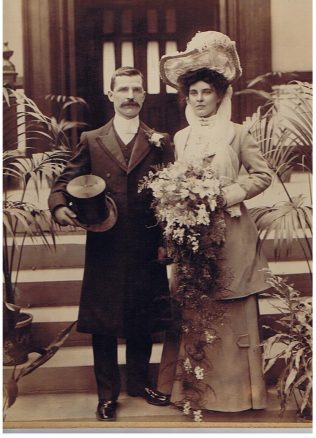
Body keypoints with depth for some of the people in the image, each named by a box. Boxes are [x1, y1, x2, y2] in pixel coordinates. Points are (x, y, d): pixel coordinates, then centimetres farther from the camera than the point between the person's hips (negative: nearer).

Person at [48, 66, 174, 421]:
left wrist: (166, 241, -3)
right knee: (102, 324, 7)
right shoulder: (91, 140, 6)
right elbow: (66, 180, 5)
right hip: (105, 249, -1)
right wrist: (59, 206, -17)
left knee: (143, 323, 12)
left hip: (147, 251, 1)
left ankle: (138, 383, 33)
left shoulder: (160, 142, 8)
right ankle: (107, 393, 24)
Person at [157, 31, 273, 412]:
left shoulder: (235, 134, 0)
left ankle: (234, 388, 15)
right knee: (191, 307, 5)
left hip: (229, 234, -3)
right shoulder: (181, 138, 12)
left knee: (231, 310, 2)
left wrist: (227, 195, -10)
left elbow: (262, 175, 1)